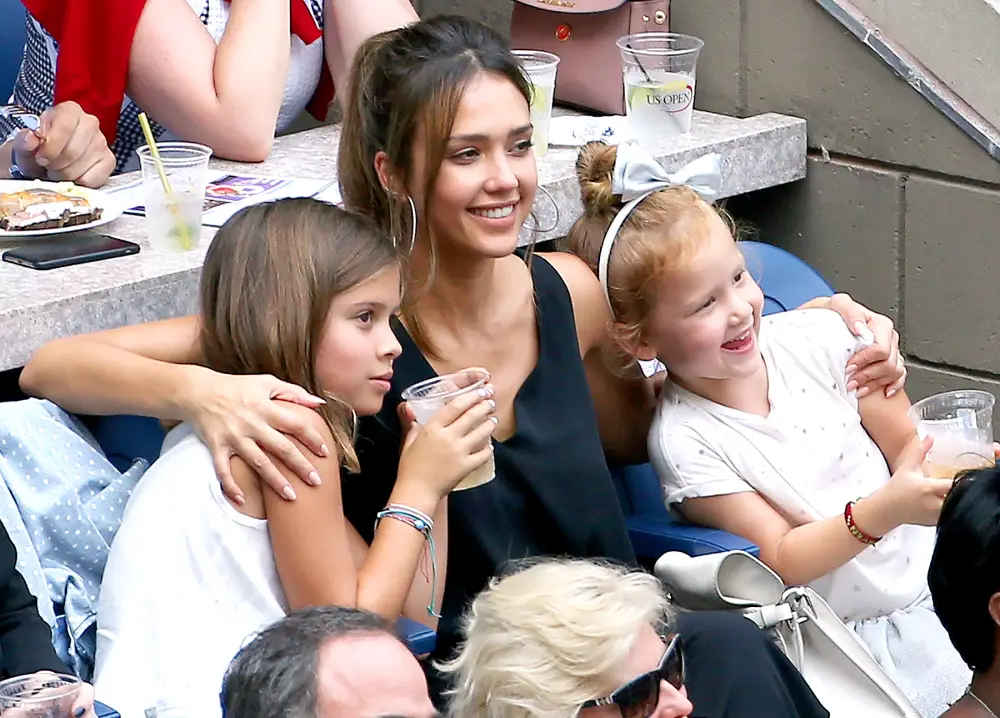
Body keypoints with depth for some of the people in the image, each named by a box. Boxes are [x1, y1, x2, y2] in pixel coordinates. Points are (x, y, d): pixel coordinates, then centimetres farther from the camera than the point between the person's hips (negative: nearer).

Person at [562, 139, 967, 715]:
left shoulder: (816, 338, -2)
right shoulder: (684, 440, -13)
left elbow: (907, 445, 7)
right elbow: (782, 559, -14)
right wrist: (884, 511, -28)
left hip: (930, 571, 5)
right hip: (849, 635, -5)